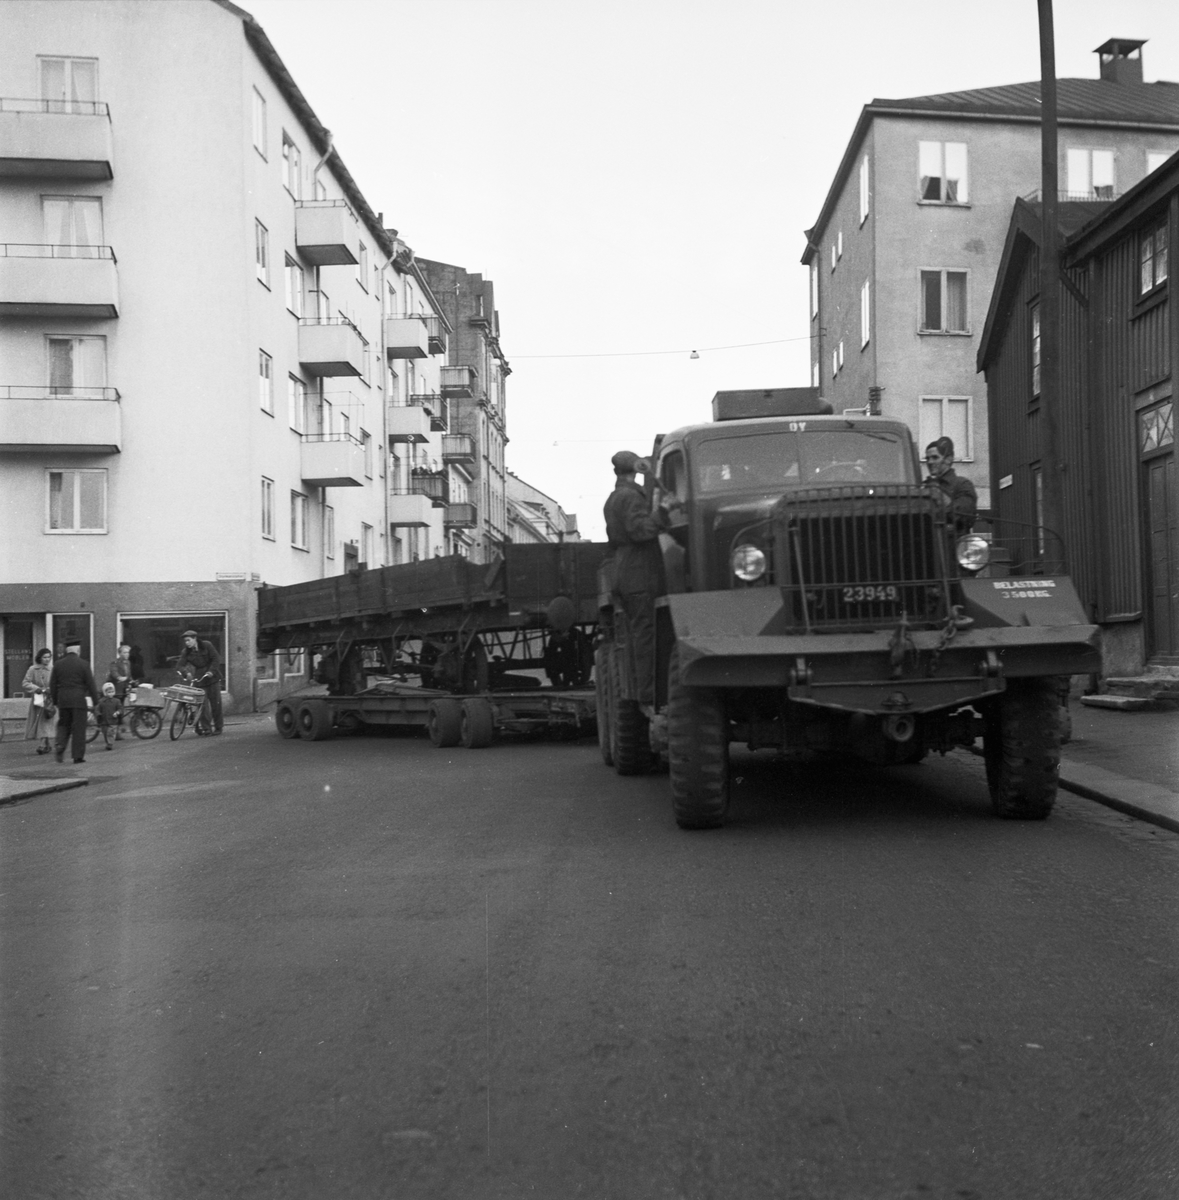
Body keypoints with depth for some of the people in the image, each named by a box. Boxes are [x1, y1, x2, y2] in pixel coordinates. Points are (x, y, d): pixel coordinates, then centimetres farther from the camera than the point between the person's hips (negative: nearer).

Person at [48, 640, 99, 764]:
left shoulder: (58, 664, 4)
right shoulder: (84, 665, -6)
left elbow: (53, 684, 8)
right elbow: (91, 684, -5)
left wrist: (54, 701, 16)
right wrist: (95, 701, 2)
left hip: (63, 699, 3)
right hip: (79, 700, -3)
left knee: (63, 724, 17)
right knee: (79, 727, 2)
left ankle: (60, 746, -6)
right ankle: (78, 755, 2)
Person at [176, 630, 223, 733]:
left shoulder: (207, 646, -4)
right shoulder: (186, 652, 2)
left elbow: (216, 659, -7)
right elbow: (180, 664, -7)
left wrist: (211, 671, -19)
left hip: (212, 677, -2)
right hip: (198, 678, 2)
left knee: (215, 702, -2)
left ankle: (218, 727, 9)